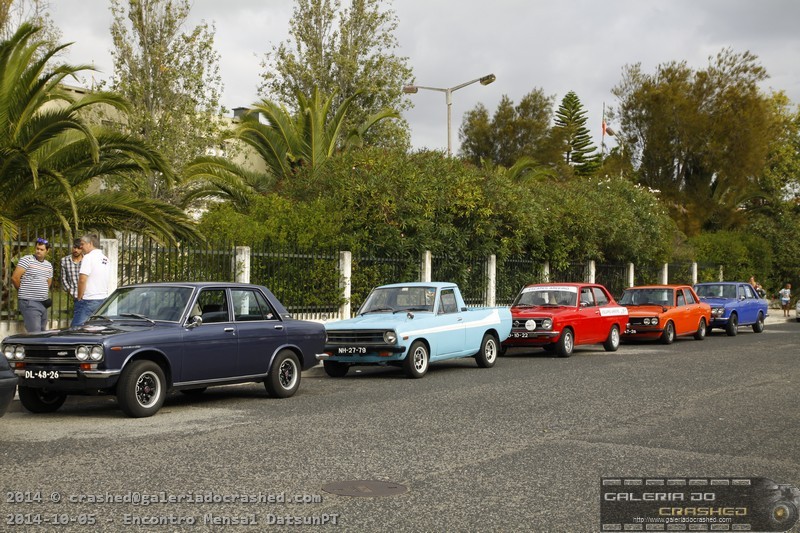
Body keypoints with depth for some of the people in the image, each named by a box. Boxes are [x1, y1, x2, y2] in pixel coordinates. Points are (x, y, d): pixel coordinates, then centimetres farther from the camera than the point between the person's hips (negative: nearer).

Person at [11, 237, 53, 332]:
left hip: (43, 303, 7)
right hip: (29, 303, -7)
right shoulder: (27, 260, -6)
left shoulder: (49, 265, 15)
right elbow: (14, 278, -10)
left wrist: (43, 294, 14)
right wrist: (23, 291, 3)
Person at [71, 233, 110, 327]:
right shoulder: (105, 258, 13)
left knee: (76, 328, -7)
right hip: (103, 299, 8)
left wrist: (79, 297, -6)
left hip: (89, 301, -8)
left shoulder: (89, 257, -11)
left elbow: (82, 280, -16)